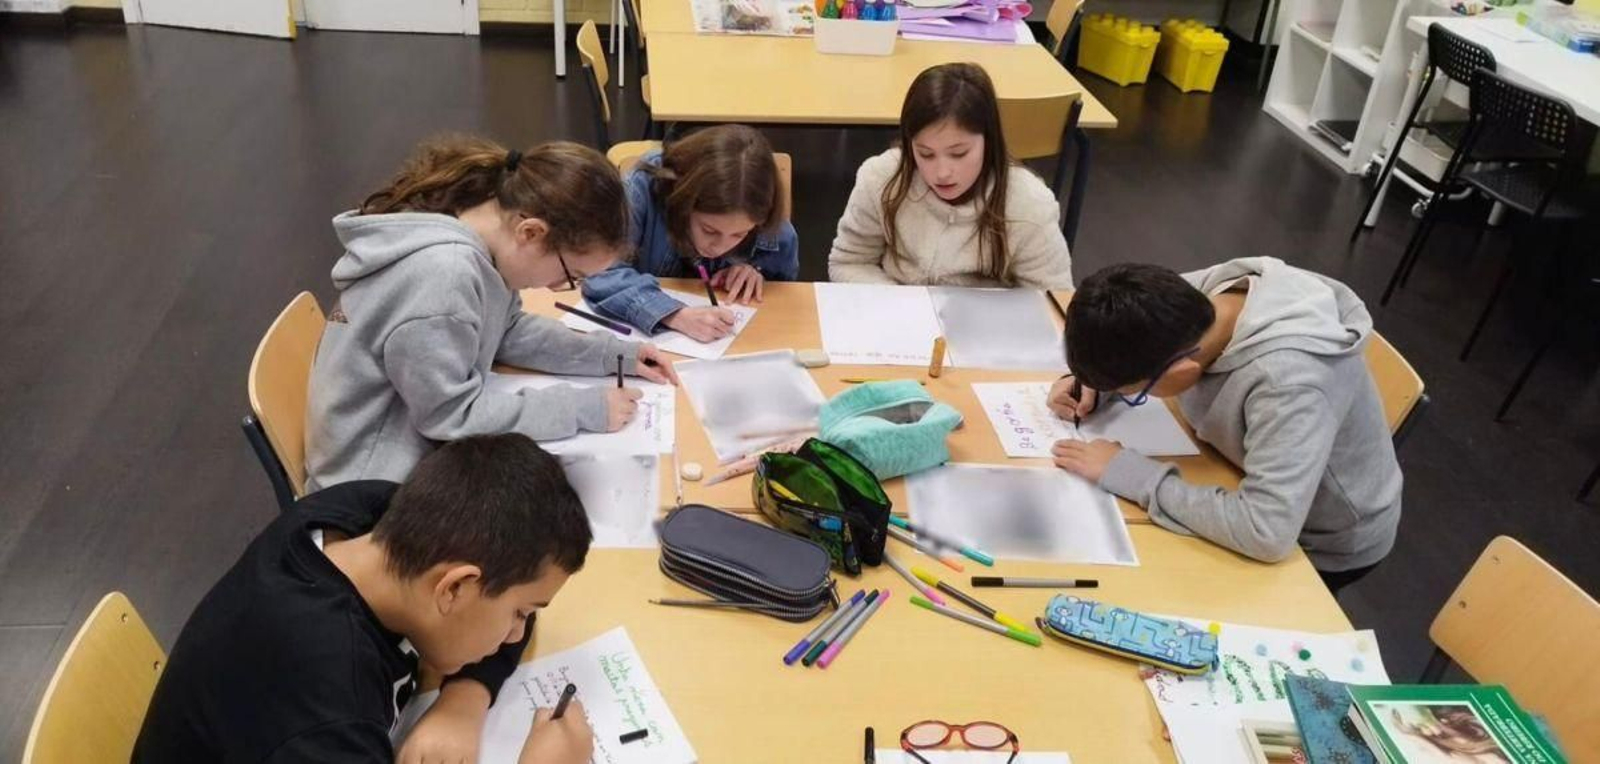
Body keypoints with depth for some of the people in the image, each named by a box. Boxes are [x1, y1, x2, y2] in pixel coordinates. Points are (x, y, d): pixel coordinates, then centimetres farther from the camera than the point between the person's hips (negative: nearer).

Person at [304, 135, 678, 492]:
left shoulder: (477, 243, -5)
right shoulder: (440, 274, -31)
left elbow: (508, 331, 10)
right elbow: (451, 416, -25)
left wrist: (613, 354, -1)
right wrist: (583, 409, -21)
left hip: (420, 454, 8)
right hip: (377, 487, -8)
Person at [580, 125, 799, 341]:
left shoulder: (776, 235, -17)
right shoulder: (644, 189, -25)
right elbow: (597, 271, -34)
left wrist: (758, 276, -18)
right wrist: (676, 315, -46)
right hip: (639, 337, -3)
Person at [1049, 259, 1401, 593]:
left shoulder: (1289, 380, -40)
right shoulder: (1207, 288, -21)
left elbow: (1266, 534, -43)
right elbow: (1135, 338, 0)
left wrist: (1132, 475, -36)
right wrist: (1090, 383, -18)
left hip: (1327, 544, -5)